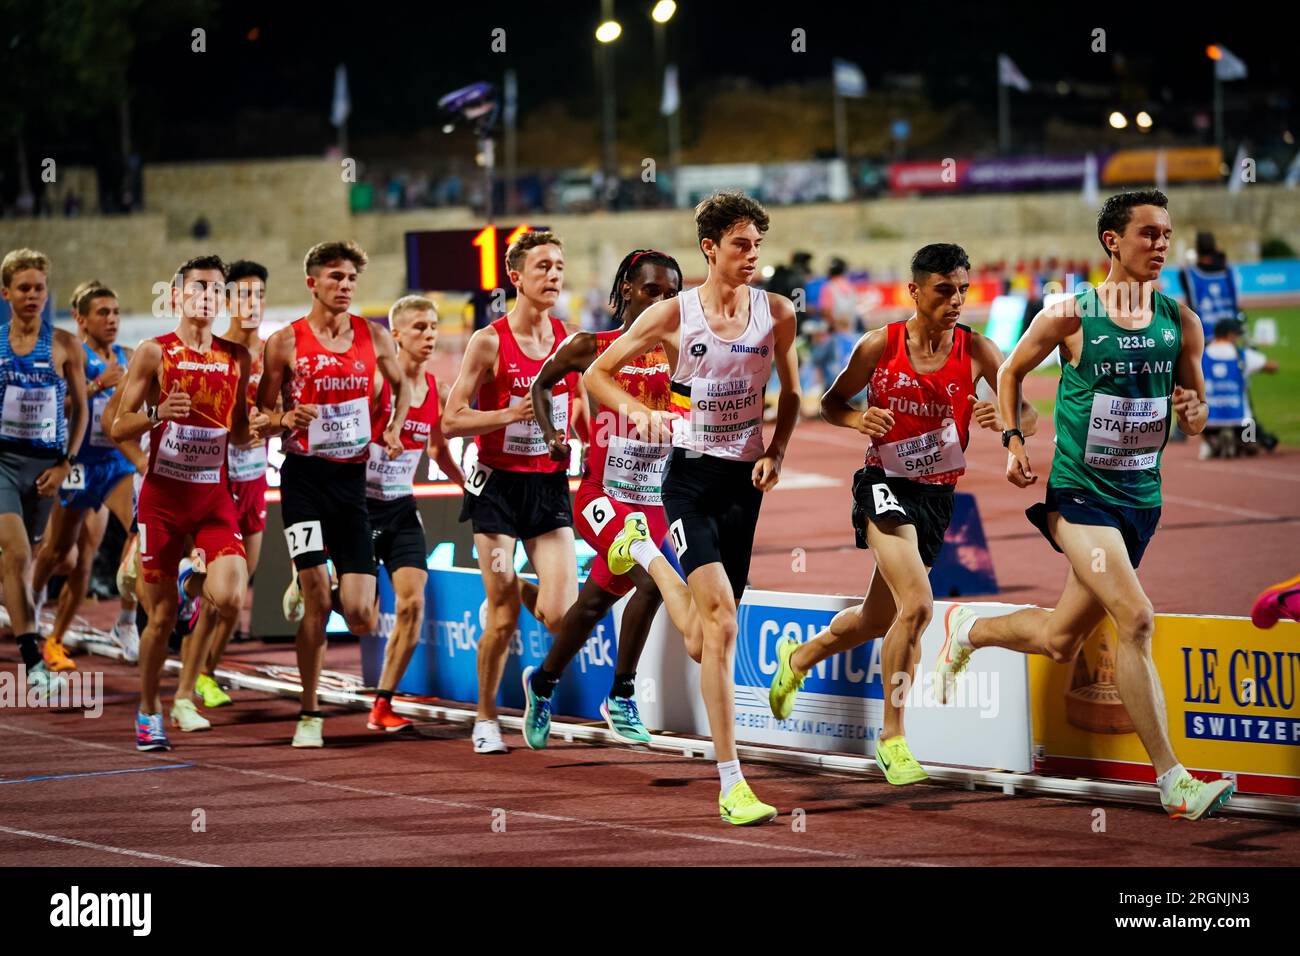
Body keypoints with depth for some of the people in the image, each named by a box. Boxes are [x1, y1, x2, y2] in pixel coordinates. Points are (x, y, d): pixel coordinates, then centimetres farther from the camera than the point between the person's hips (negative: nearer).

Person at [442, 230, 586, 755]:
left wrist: (570, 433, 0)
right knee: (502, 618, -2)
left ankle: (525, 591, 28)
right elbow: (451, 421, -9)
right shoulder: (489, 342, -9)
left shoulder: (570, 341, 4)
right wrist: (510, 414, -21)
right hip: (498, 484, -3)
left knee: (561, 615, -8)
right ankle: (486, 718, 17)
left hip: (550, 484, 3)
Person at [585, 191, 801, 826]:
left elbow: (790, 394, 14)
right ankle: (731, 785, -15)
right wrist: (638, 411, -14)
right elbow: (597, 373, 3)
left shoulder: (777, 312, 0)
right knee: (721, 622, -19)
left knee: (703, 642, 11)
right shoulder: (673, 315, -7)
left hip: (744, 479, 4)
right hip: (689, 473, -4)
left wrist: (776, 453, -1)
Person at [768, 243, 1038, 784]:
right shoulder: (880, 346, -7)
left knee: (877, 619, 17)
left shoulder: (975, 350, -4)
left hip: (938, 495, 4)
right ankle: (893, 738, -11)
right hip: (885, 483, -4)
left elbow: (1029, 417, -5)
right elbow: (831, 403, 7)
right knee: (917, 604, -24)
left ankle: (797, 659, 49)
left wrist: (1003, 420, -28)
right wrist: (859, 420, -14)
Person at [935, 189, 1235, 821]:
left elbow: (1197, 417, 12)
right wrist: (1013, 441, -4)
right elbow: (1011, 372, 8)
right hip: (1080, 492, -5)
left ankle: (967, 629, 46)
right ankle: (1172, 781, -20)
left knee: (1061, 640, 15)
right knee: (1136, 618, -22)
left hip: (1142, 496, 5)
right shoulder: (1070, 316, -8)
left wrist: (1191, 411, -11)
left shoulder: (1181, 323, 2)